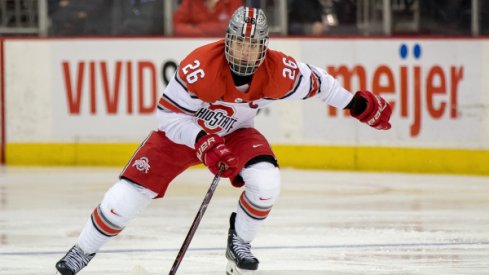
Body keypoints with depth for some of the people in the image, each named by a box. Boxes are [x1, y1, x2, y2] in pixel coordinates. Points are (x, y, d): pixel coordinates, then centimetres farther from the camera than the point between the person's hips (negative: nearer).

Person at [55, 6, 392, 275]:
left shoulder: (279, 71, -26)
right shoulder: (200, 66, -36)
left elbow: (314, 81, -5)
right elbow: (168, 115, -27)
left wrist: (356, 103, -3)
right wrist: (202, 142, -39)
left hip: (236, 132, 3)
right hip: (183, 130, -3)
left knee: (266, 180, -25)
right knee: (131, 191, -11)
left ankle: (239, 244, 2)